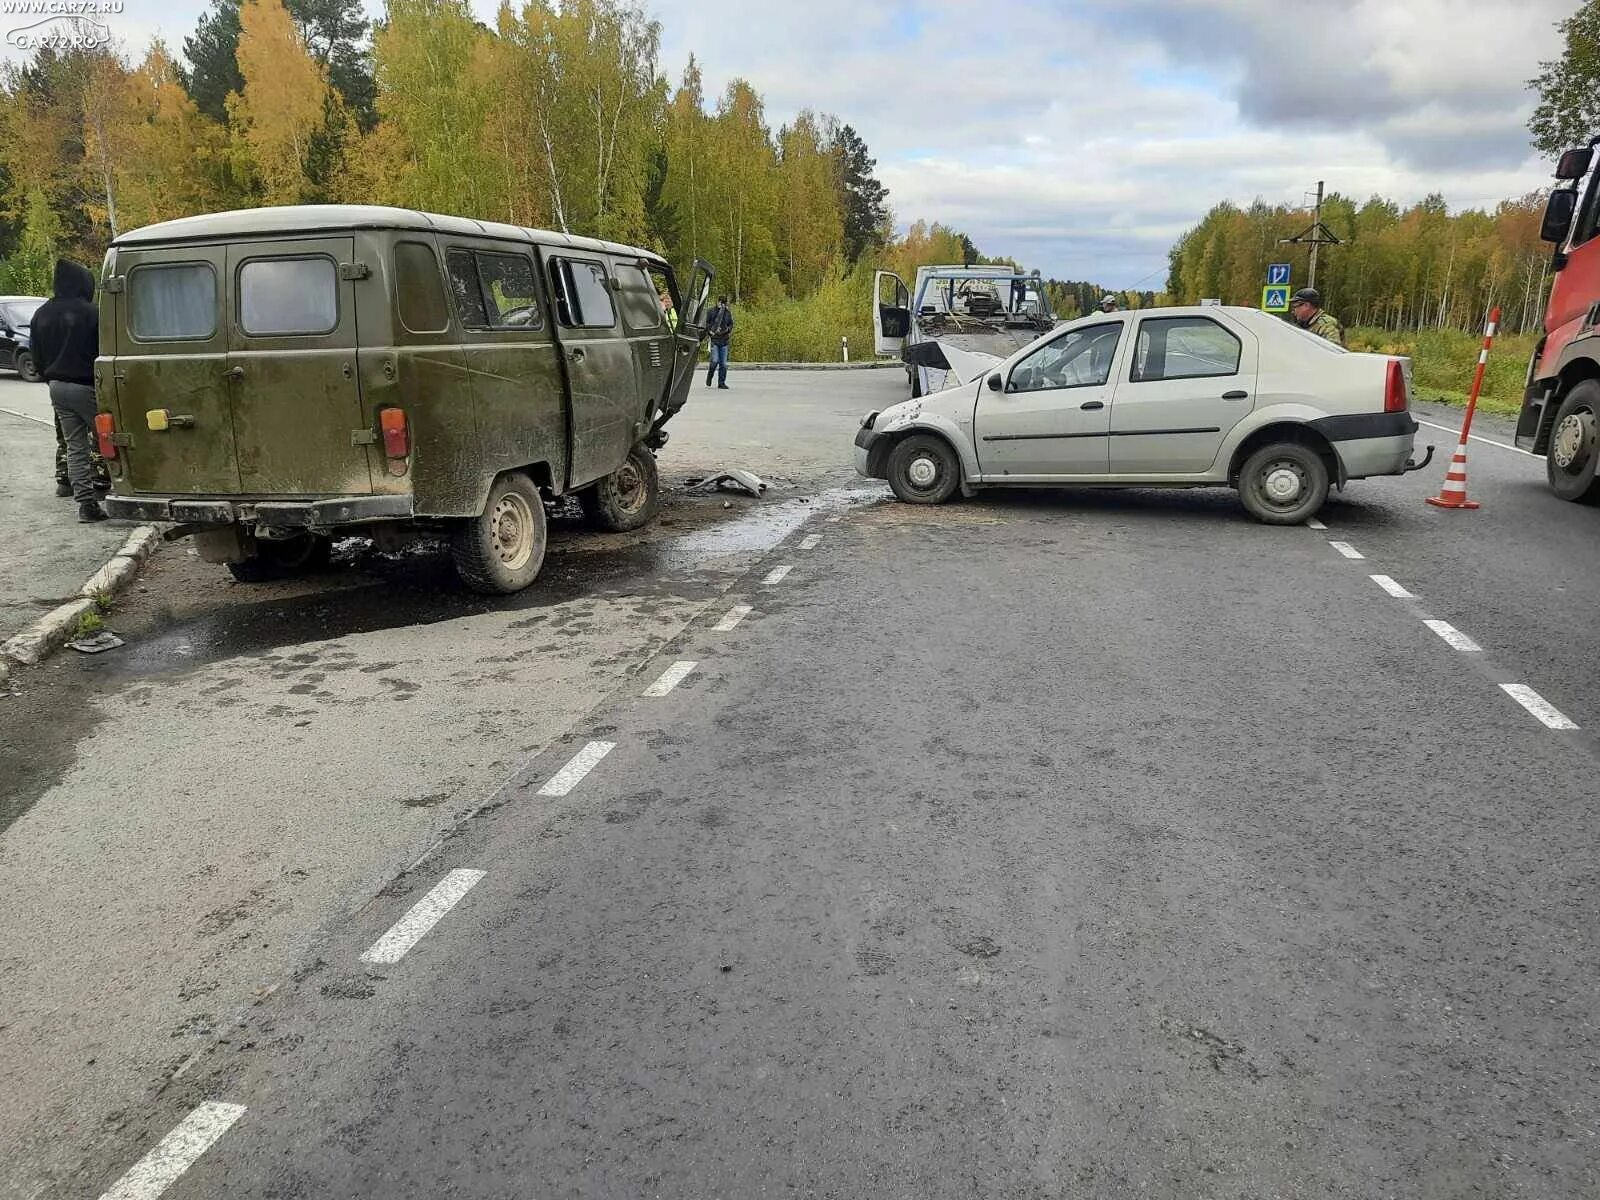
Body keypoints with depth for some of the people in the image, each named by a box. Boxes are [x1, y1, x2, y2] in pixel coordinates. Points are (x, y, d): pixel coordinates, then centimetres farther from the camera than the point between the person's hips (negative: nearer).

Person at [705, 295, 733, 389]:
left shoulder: (728, 313, 12)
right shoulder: (711, 312, 2)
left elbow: (731, 324, 20)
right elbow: (706, 323, 5)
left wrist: (728, 329, -1)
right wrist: (710, 331, -10)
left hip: (724, 340, 3)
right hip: (714, 340, -3)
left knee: (723, 363, 2)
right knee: (715, 361, -12)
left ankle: (721, 382, 10)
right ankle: (709, 378, 12)